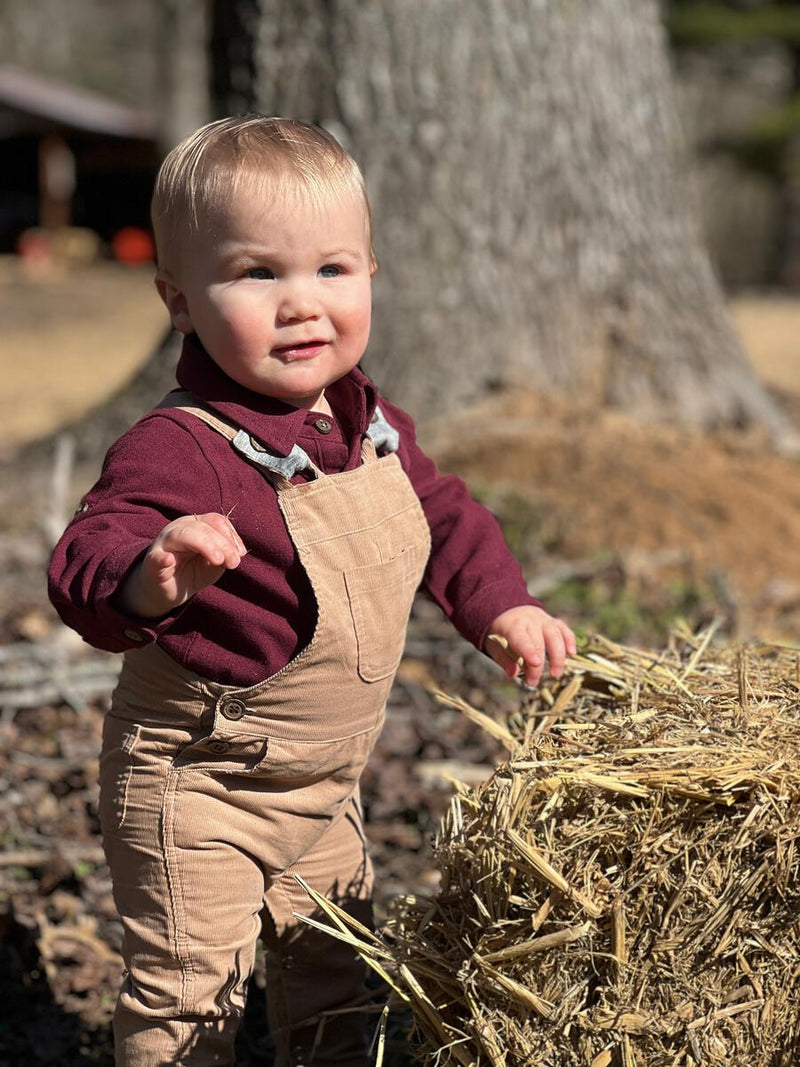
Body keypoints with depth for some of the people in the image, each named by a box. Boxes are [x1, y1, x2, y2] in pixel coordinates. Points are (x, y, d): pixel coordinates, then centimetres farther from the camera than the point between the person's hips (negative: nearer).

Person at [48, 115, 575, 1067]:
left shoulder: (370, 427, -3)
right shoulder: (178, 450, -30)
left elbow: (441, 514, 15)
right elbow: (85, 564, -41)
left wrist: (501, 606, 5)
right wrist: (146, 579, -62)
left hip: (324, 783, 8)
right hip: (198, 785, -8)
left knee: (333, 970, 25)